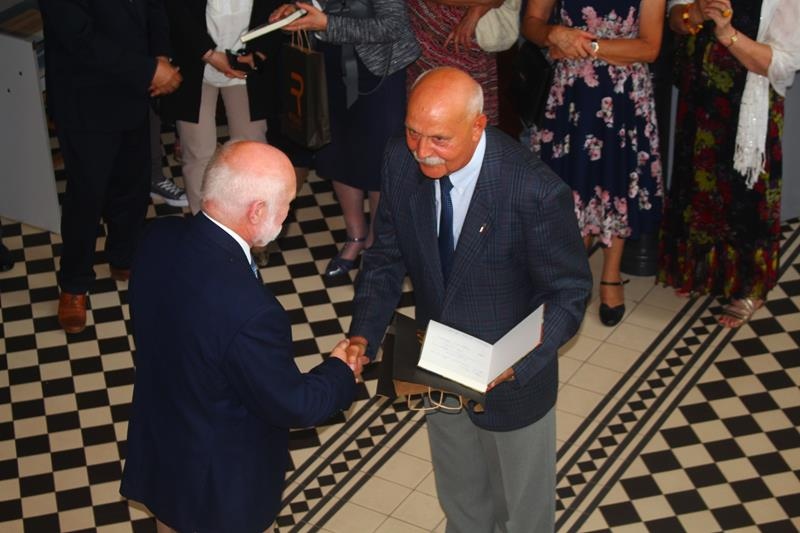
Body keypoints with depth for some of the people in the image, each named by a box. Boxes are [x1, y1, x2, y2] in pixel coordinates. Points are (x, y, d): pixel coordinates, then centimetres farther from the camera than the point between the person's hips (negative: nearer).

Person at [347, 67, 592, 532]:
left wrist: (516, 366, -32)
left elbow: (570, 292, -19)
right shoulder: (402, 161, -17)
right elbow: (387, 257, -4)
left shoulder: (536, 192, -32)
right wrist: (363, 336, -19)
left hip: (512, 378, -4)